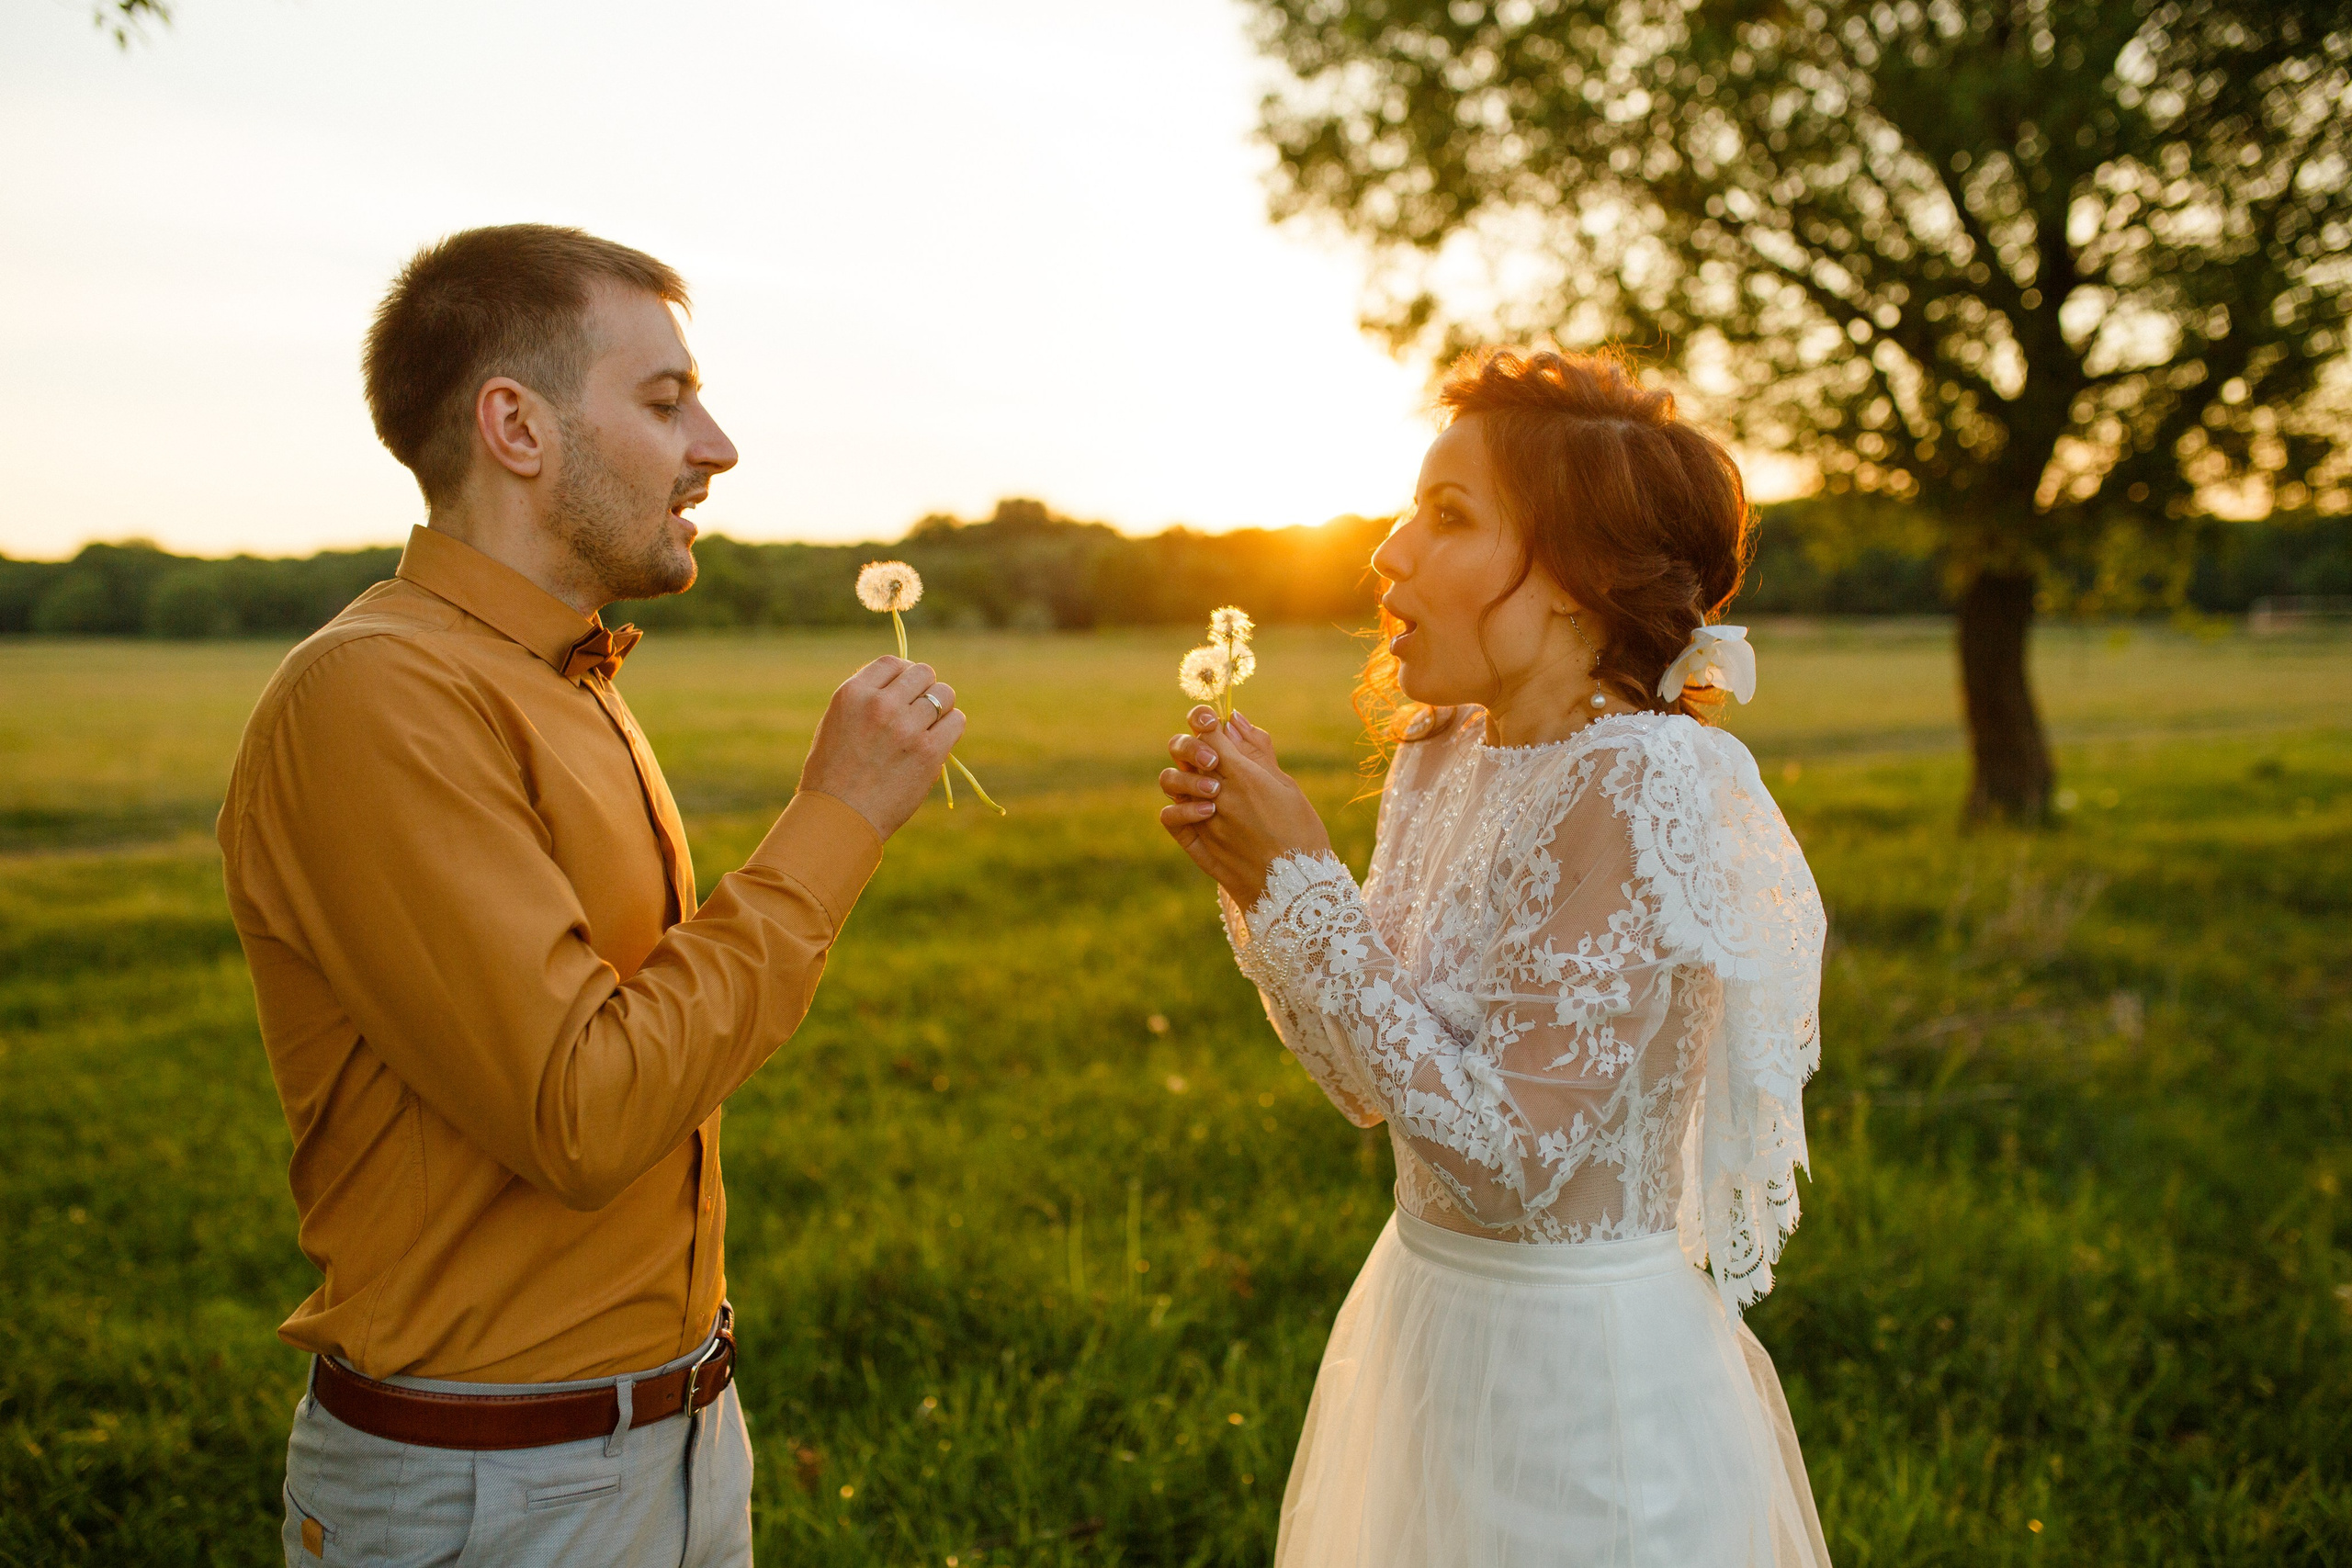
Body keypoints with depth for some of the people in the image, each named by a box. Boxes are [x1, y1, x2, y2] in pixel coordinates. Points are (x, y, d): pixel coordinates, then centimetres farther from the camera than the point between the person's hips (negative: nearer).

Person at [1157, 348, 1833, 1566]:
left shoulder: (1643, 787, -23)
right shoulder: (1446, 755, 0)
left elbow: (1513, 1159, -27)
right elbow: (1373, 1086, 5)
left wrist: (1298, 882, -23)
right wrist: (1248, 864, -7)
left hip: (1582, 1373, -7)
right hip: (1423, 1314, 7)